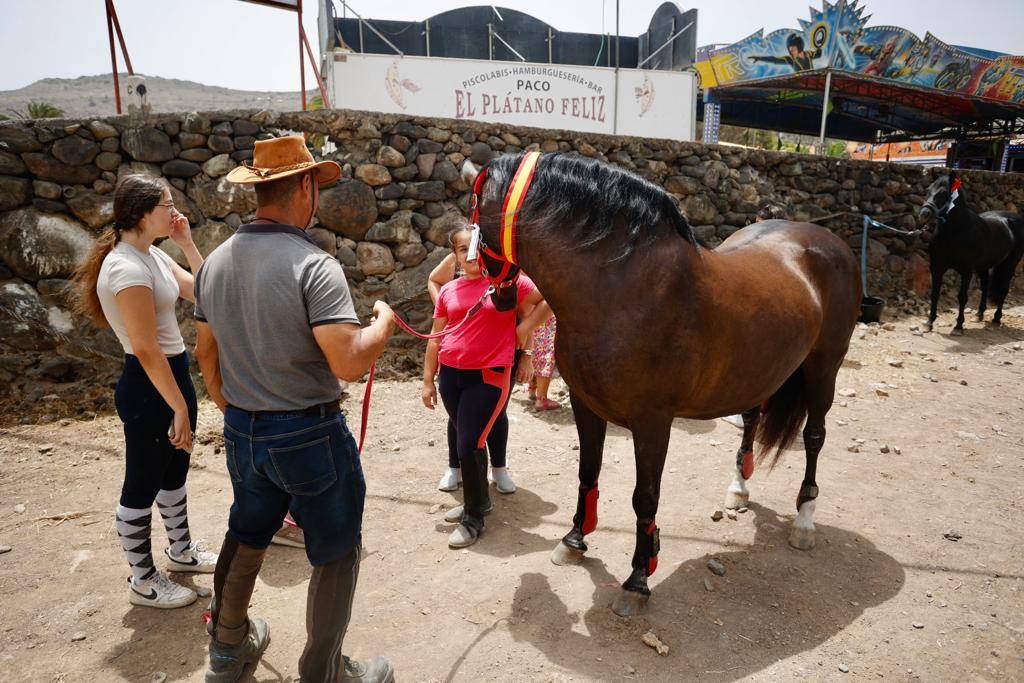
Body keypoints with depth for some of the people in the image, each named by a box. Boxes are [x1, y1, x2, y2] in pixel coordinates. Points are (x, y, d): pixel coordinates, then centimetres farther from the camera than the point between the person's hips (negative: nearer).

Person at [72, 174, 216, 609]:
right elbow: (146, 349, -24)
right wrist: (179, 408, -20)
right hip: (147, 387, -10)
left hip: (172, 374, 10)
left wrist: (186, 243, 1)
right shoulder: (127, 268, -23)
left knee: (174, 471, 23)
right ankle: (143, 582, 23)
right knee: (142, 486, 6)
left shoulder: (153, 256, 7)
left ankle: (181, 551, 42)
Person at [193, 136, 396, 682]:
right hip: (309, 433, -7)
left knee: (246, 535, 28)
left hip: (241, 432, 7)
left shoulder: (216, 262, 2)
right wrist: (384, 324, -10)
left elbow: (206, 354, 11)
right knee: (336, 551, 13)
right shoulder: (313, 264, -22)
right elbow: (349, 363, -29)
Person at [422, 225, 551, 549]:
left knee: (469, 446, -5)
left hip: (488, 376, -5)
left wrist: (526, 326, -7)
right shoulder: (448, 291, 7)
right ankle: (478, 500, 38)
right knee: (469, 442, 17)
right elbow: (436, 338, 10)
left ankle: (473, 518, 13)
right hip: (450, 374, 5)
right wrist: (428, 380, 9)